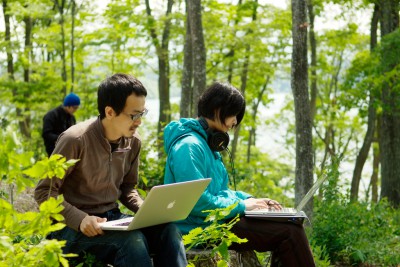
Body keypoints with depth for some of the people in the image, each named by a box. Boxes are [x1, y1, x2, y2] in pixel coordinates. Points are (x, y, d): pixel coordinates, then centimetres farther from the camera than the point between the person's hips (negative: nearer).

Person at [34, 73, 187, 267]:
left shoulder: (133, 142, 3)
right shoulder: (76, 140, -17)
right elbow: (44, 192, -13)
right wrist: (80, 219, -27)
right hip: (71, 226, -6)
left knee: (168, 229, -22)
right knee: (132, 239, -34)